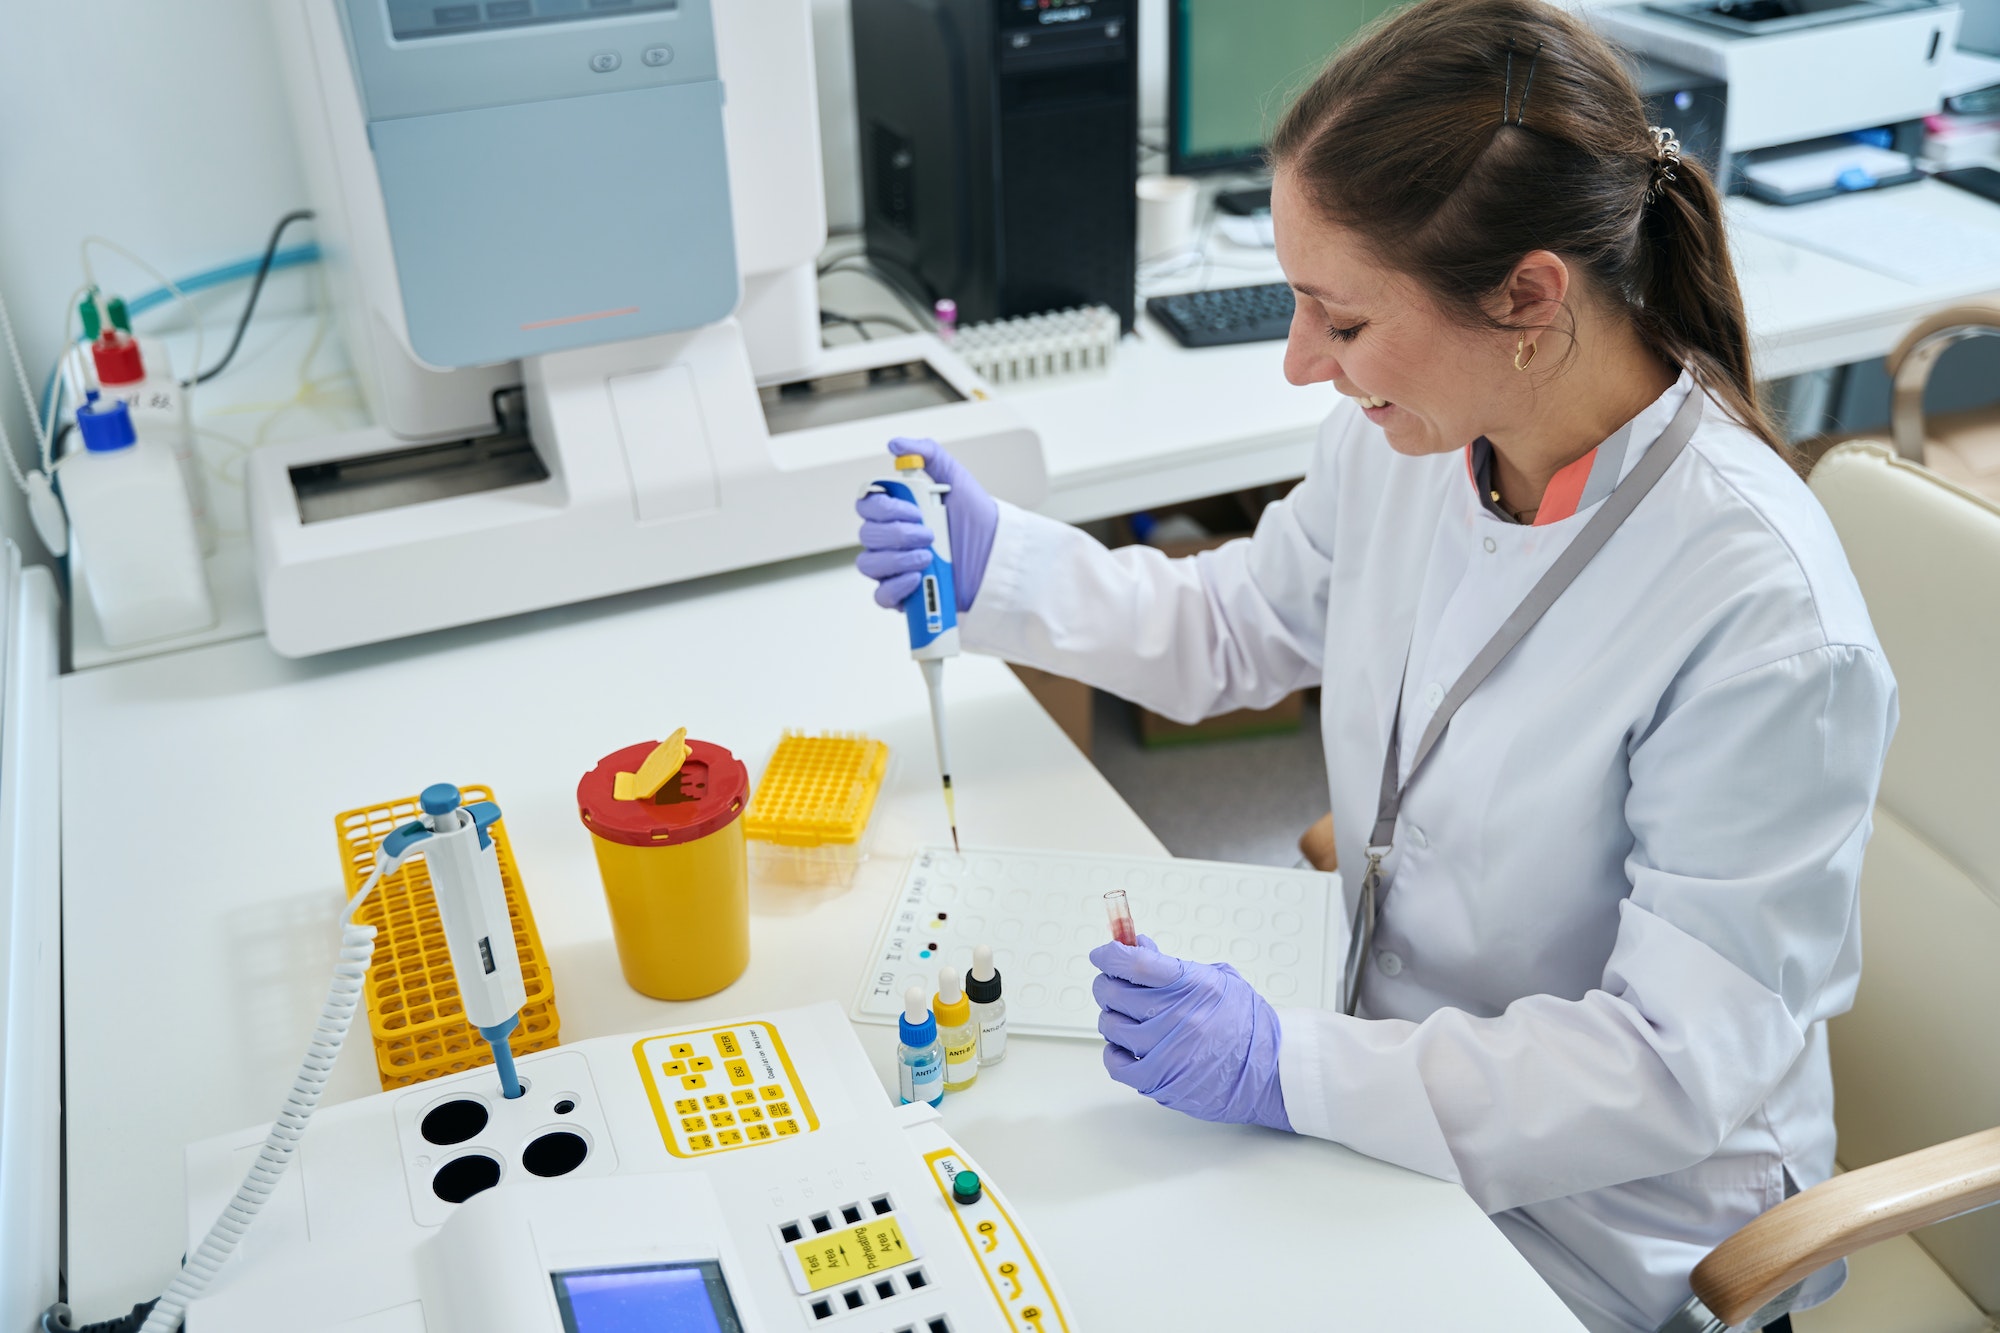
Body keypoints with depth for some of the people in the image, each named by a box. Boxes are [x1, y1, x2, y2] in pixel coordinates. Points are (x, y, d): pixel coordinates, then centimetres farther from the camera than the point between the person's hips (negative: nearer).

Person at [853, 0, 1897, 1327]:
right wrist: (996, 565, -4)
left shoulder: (1765, 621, -30)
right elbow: (1237, 625, 9)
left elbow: (1684, 1062, -25)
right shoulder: (1403, 439, -10)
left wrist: (1294, 1069, -30)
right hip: (1395, 1093, 6)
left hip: (1602, 1212, -5)